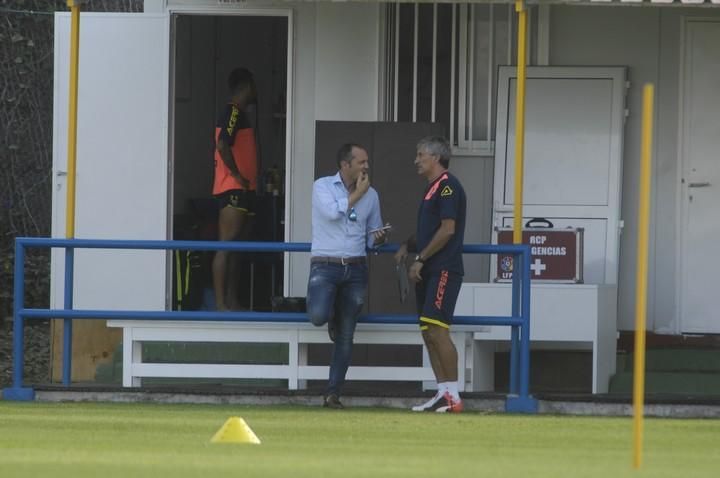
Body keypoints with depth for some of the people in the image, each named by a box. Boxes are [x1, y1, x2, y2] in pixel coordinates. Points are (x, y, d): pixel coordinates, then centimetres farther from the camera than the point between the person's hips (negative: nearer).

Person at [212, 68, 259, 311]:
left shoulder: (240, 114, 20)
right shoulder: (234, 113, -11)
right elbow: (222, 145, -24)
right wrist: (238, 176, -18)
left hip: (242, 190, 10)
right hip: (233, 190, -10)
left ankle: (232, 302, 14)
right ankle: (220, 303, -17)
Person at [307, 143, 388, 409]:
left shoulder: (371, 195, 11)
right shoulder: (323, 186, -1)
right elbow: (332, 212, -20)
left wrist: (378, 240, -4)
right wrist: (357, 194, -9)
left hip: (356, 269, 4)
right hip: (325, 265, -4)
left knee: (346, 337, 2)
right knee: (318, 316, -26)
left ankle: (333, 394, 9)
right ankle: (331, 314, 13)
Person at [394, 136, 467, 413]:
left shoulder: (447, 186, -10)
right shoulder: (432, 188, 20)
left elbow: (447, 230, -17)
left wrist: (420, 259, -15)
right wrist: (407, 246, 11)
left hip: (443, 270, -10)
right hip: (428, 271, 10)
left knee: (437, 330, -15)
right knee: (428, 333, 7)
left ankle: (452, 395, -14)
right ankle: (443, 394, 9)